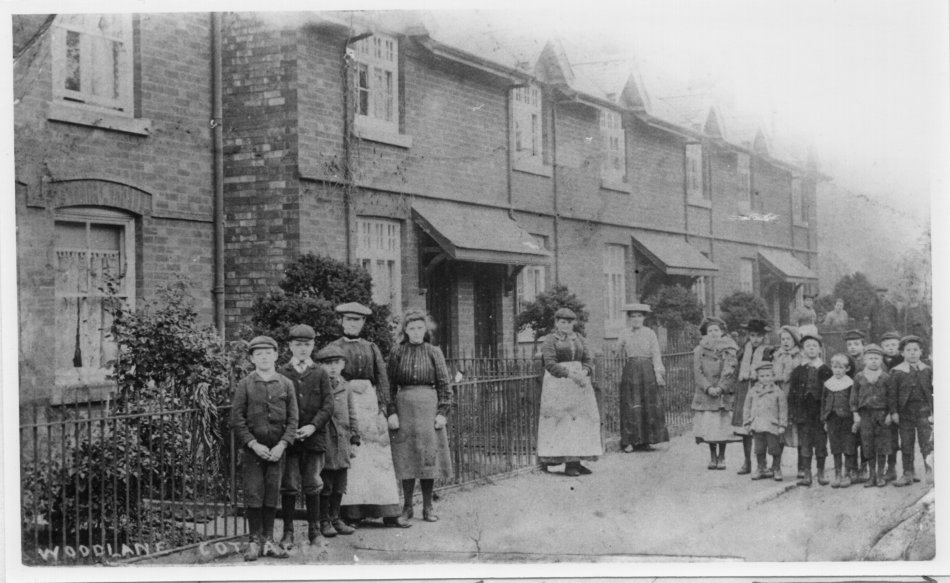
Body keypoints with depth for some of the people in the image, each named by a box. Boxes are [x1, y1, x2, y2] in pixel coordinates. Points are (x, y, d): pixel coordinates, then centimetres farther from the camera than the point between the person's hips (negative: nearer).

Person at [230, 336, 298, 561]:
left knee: (272, 496, 4)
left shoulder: (286, 384, 5)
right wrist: (254, 445, -12)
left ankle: (268, 540, 13)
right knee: (253, 496, -1)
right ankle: (254, 541, 8)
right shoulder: (244, 385, 0)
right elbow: (237, 420, -3)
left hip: (277, 449, 2)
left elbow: (293, 420, 3)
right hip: (251, 448, -1)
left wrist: (282, 445, -9)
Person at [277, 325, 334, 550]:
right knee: (288, 487, 0)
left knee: (312, 487, 5)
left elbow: (328, 405, 1)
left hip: (314, 437, 1)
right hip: (288, 439, -1)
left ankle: (314, 531, 15)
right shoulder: (281, 374, 5)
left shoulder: (321, 374, 8)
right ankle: (288, 533, 8)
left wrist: (313, 426, -13)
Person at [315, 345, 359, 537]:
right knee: (325, 486, 1)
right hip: (324, 444, -5)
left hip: (342, 445, 5)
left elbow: (352, 416, 15)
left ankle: (335, 518, 22)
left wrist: (354, 441, 10)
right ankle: (324, 521, 10)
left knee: (339, 486, 11)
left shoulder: (345, 388, 10)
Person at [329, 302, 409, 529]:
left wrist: (383, 405, -1)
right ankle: (351, 512, 0)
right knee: (348, 457, -5)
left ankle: (389, 512, 1)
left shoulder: (371, 348, 16)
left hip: (370, 403, 3)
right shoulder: (334, 347, 8)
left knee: (379, 455, 0)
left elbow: (382, 378, 11)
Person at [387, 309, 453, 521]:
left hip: (429, 406, 0)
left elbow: (443, 384, 5)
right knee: (406, 458, 2)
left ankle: (427, 507, 10)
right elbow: (389, 384, 4)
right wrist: (391, 412, -5)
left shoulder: (434, 352, 6)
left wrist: (442, 412, -4)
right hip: (405, 406, 0)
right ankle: (407, 506, 13)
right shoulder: (397, 352, 5)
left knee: (429, 456, 1)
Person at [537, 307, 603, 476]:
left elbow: (588, 359, 7)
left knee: (579, 420, 0)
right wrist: (569, 374, -23)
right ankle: (568, 463, -8)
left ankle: (575, 460, 3)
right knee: (561, 421, -8)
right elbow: (550, 364, -12)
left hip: (579, 382, 5)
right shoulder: (549, 340, -1)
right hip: (558, 384, -5)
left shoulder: (579, 339, 14)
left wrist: (584, 373, -14)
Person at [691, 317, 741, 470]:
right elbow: (698, 371, -1)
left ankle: (721, 457, 11)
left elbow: (729, 372, -4)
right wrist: (708, 388, -14)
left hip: (724, 393, -1)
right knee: (708, 425, -1)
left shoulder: (729, 349, 4)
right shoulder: (700, 350, 7)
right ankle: (712, 457, 12)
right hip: (705, 394, 1)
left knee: (723, 426, -2)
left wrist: (720, 388, -16)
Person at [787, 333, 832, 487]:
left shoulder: (825, 370, 3)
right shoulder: (798, 371, 6)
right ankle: (806, 474, 7)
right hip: (803, 414, 1)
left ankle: (821, 473, 13)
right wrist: (792, 414, -1)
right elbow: (792, 393, 6)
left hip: (820, 412, -1)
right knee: (805, 444, 2)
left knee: (821, 444, 3)